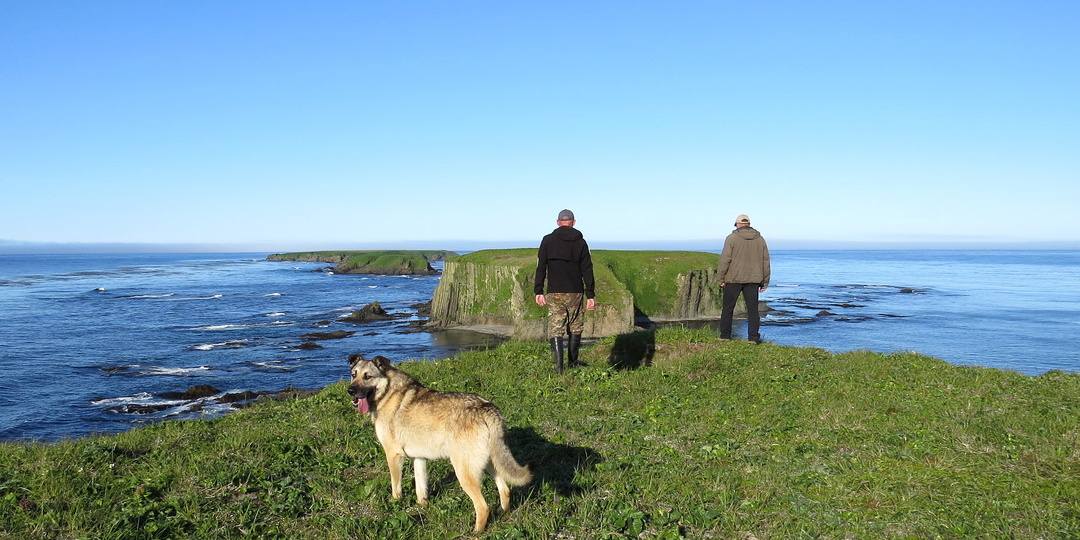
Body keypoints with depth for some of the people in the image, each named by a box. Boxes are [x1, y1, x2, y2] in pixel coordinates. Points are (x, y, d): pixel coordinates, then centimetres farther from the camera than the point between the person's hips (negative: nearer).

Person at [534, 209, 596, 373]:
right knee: (575, 328, 16)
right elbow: (587, 271, 0)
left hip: (554, 293, -1)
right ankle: (573, 363, 25)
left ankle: (558, 366, -17)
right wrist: (591, 295, 2)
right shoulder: (580, 242, 2)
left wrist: (538, 292, 1)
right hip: (576, 292, 1)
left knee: (555, 329, -1)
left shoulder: (548, 240, 1)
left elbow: (540, 268, -2)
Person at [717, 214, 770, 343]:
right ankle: (754, 337, -1)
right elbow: (766, 261, 12)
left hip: (733, 279, -3)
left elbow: (725, 260, -9)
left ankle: (725, 335, 11)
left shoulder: (732, 238, -4)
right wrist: (765, 282, 16)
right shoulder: (760, 239, 10)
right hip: (753, 280, 3)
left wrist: (721, 278, -3)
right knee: (752, 309, 4)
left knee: (728, 308, 7)